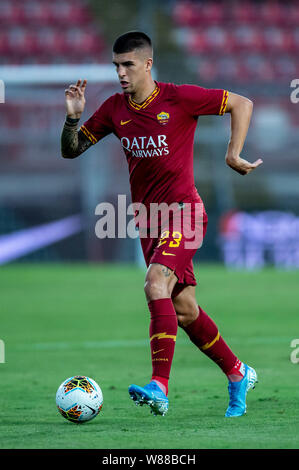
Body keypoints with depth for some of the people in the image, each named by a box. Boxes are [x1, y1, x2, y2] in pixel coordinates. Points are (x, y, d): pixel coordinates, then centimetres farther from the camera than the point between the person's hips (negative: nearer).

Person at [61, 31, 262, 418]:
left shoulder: (179, 98, -10)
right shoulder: (115, 109, 4)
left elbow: (242, 104, -2)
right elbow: (70, 150, 9)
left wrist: (233, 153, -12)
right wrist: (73, 117, -10)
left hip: (183, 212, -6)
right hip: (147, 218, 6)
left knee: (156, 283, -28)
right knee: (184, 311, 11)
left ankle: (160, 388, -33)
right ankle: (238, 375, 30)